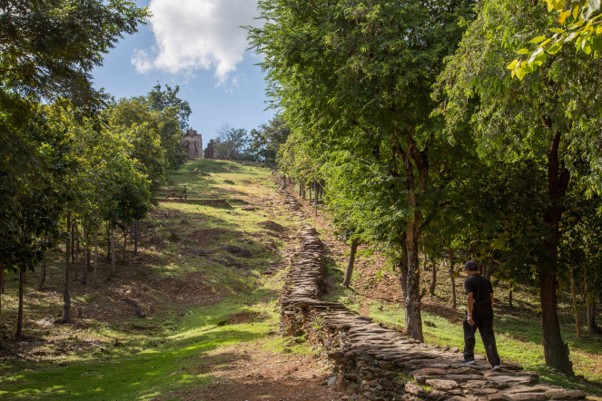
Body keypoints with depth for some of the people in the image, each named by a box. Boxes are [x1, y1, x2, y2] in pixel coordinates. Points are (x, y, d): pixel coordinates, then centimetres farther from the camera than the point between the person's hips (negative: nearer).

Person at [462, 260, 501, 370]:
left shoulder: (469, 281, -5)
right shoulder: (486, 281, 13)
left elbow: (470, 297, -16)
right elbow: (491, 297, 13)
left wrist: (470, 314, -19)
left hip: (475, 311, -5)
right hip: (487, 311, 5)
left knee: (469, 334, 13)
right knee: (488, 337, 3)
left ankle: (469, 357, 16)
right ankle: (495, 362, -4)